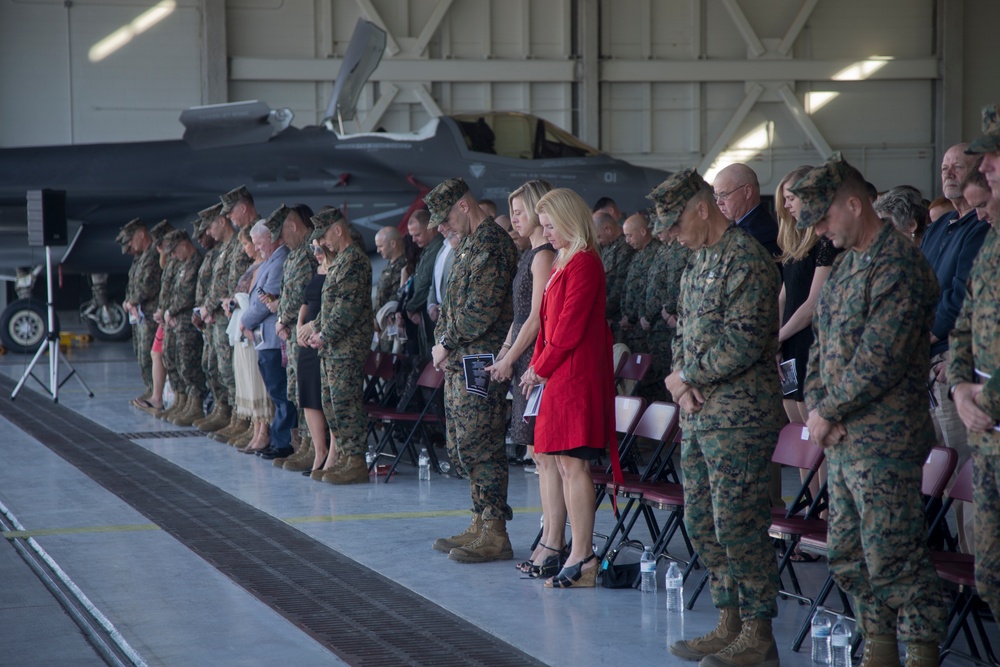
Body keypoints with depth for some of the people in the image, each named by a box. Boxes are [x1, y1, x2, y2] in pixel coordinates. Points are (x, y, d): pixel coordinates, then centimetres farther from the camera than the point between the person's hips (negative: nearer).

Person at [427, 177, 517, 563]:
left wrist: (447, 343, -12)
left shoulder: (492, 245, -14)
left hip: (479, 362, -10)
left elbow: (482, 311, -21)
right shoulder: (471, 244, 19)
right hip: (460, 363, 10)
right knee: (464, 446, 13)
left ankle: (494, 534, -6)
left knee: (479, 446, -9)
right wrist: (442, 341, 8)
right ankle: (481, 525, 19)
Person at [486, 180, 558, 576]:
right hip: (527, 362, 10)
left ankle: (554, 544, -7)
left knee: (546, 454, -8)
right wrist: (504, 352, 14)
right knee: (539, 453, 11)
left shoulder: (544, 255, -12)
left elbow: (537, 318, -15)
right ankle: (550, 540, 15)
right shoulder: (531, 255, 18)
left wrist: (509, 359, -10)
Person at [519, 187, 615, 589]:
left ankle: (582, 558, -8)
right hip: (558, 376, 10)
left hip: (576, 376, -10)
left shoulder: (584, 263, -13)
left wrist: (540, 368, -7)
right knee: (560, 462, 9)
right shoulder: (564, 262, 18)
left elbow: (570, 329, -16)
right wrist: (537, 365, 9)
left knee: (573, 464, -9)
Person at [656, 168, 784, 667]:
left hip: (738, 416, -9)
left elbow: (744, 343, -21)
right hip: (698, 415, 9)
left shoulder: (746, 260, -13)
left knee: (736, 524, -6)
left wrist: (686, 375, -10)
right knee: (701, 522, 12)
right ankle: (730, 621, 22)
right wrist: (680, 379, 1)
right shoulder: (698, 262, 17)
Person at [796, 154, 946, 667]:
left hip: (883, 442, -9)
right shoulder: (845, 264, 16)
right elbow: (822, 345, 18)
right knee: (848, 555, 13)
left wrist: (828, 413, -12)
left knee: (893, 556, -6)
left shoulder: (898, 266, -14)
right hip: (842, 439, 9)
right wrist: (817, 406, 1)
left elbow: (879, 361, -21)